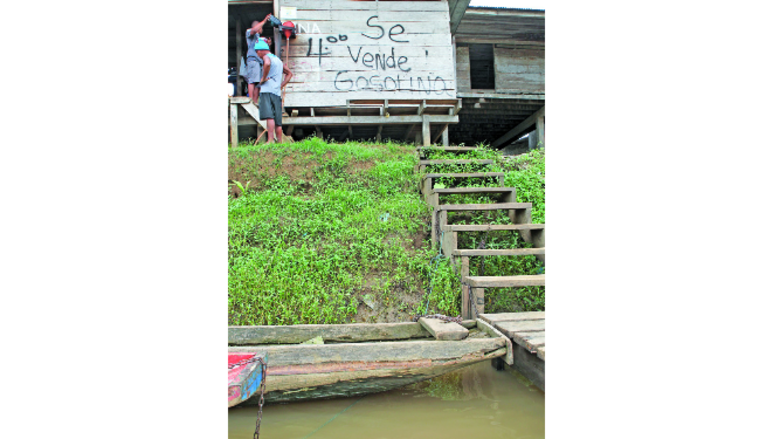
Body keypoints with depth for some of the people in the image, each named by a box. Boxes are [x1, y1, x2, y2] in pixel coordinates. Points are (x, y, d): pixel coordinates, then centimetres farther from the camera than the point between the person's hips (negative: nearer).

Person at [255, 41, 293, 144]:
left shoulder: (266, 56, 2)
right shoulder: (278, 60, 26)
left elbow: (267, 64, -23)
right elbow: (289, 73, 34)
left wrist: (263, 78, -13)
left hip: (267, 90, -8)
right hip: (277, 93, 8)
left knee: (269, 116, -19)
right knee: (277, 120, 6)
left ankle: (270, 140, -30)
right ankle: (280, 141, 5)